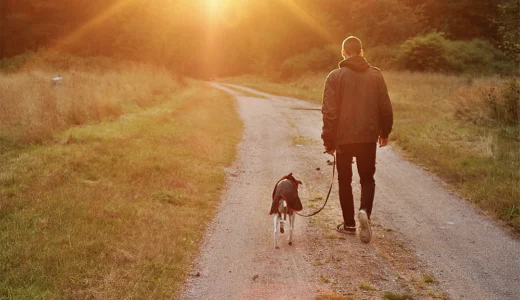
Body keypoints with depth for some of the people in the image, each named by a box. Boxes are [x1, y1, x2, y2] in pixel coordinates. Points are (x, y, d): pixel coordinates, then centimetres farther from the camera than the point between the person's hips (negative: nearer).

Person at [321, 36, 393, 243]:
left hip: (343, 138, -2)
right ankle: (365, 211, -12)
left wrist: (328, 140, -3)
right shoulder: (375, 75, 2)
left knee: (345, 180, 12)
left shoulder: (336, 76, -6)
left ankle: (349, 224, 16)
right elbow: (385, 107, 4)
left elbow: (329, 112, -10)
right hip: (369, 138, 2)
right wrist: (385, 132, 18)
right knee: (367, 179, 14)